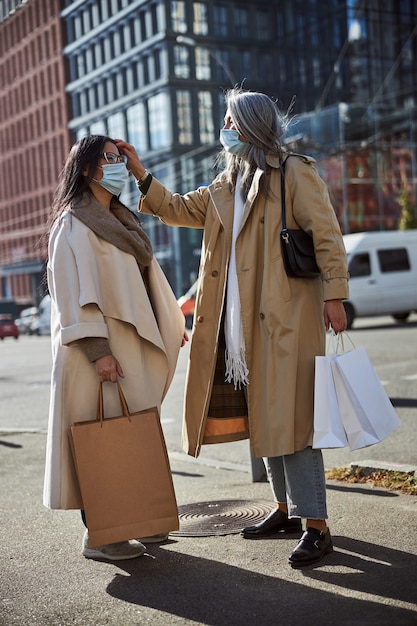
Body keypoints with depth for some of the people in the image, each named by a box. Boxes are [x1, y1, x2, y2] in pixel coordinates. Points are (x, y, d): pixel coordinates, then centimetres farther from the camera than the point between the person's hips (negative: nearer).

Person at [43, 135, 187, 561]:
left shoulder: (121, 221, 19)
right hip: (99, 349, -8)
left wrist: (172, 320, 22)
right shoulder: (73, 224, -8)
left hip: (131, 345, 9)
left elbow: (145, 276, 24)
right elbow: (73, 290, -16)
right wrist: (97, 349, -22)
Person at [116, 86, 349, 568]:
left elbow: (326, 234, -9)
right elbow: (179, 209, 23)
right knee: (263, 417, 13)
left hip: (287, 315, -8)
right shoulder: (227, 186, 18)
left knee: (289, 419, -9)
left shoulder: (295, 172, -4)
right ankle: (286, 510, 26)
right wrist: (140, 173, 14)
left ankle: (316, 527, -3)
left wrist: (334, 295, -15)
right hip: (242, 320, 8)